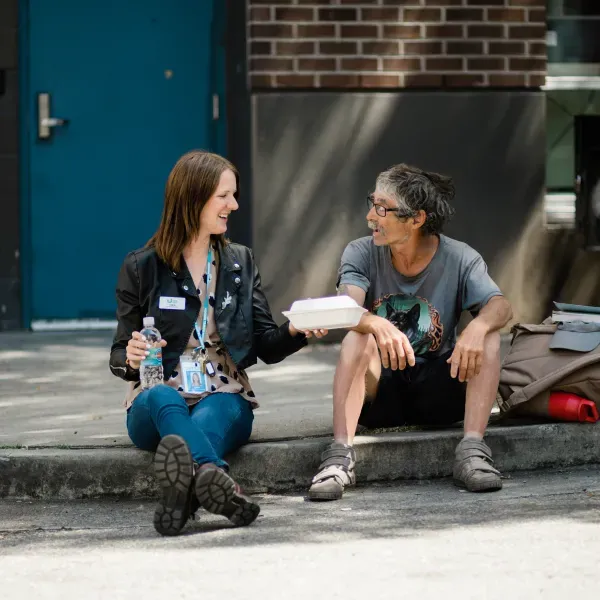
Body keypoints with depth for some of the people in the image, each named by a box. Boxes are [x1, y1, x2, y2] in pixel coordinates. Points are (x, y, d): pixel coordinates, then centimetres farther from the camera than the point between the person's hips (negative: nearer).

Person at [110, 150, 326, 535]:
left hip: (224, 397, 2)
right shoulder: (141, 268, 7)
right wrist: (130, 359, -15)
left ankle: (184, 490, -66)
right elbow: (120, 356, 10)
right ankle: (214, 476, -66)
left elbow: (266, 347, 11)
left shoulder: (241, 263, 16)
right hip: (155, 404, -2)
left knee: (209, 416, -36)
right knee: (164, 398, -39)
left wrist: (296, 331, -11)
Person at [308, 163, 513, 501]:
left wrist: (478, 327, -45)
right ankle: (340, 455, -39)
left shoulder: (459, 259, -5)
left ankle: (473, 450, -32)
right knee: (360, 336, -29)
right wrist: (377, 325, -48)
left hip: (439, 394, 0)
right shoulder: (361, 254, -5)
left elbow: (500, 306, -20)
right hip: (378, 395, 0)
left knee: (488, 334, -23)